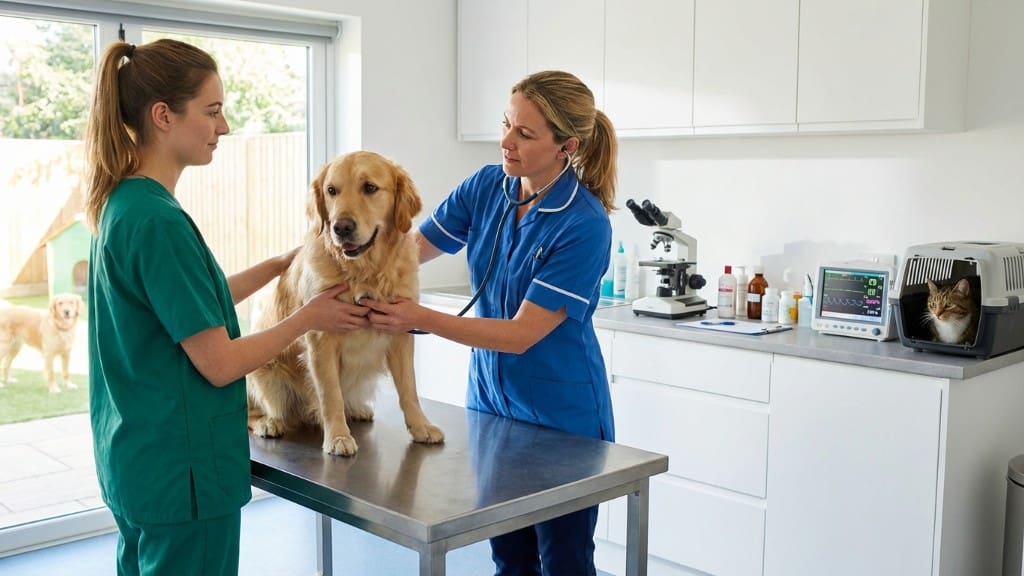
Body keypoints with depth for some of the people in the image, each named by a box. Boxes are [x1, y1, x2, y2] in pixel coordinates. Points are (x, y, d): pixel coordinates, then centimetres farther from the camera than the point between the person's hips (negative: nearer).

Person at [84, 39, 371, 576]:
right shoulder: (159, 221, -24)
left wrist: (279, 264, 14)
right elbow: (219, 363, -21)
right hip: (182, 470, -9)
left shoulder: (120, 204, 4)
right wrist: (308, 317, -7)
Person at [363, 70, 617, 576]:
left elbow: (522, 334, -23)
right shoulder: (486, 188, -4)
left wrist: (421, 319, -30)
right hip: (491, 402, 6)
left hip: (561, 416, -5)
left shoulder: (584, 225, -23)